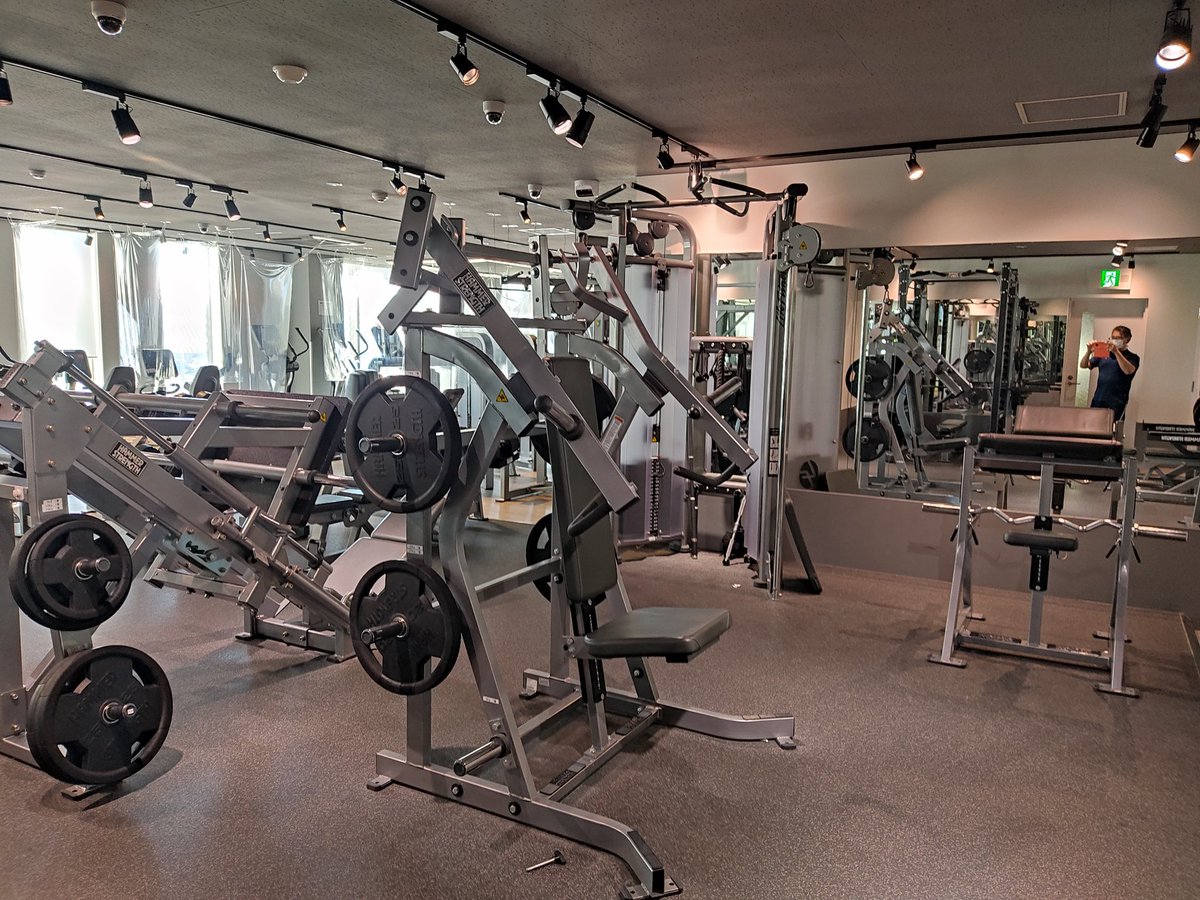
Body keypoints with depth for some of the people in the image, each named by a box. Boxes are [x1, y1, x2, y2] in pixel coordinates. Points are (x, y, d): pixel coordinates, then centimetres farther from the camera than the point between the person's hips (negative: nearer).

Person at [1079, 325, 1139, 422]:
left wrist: (1116, 352, -24)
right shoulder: (1104, 354, 15)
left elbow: (1128, 371, -17)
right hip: (1098, 401, 4)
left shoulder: (1132, 357, 4)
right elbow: (1083, 365, 10)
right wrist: (1089, 352, -9)